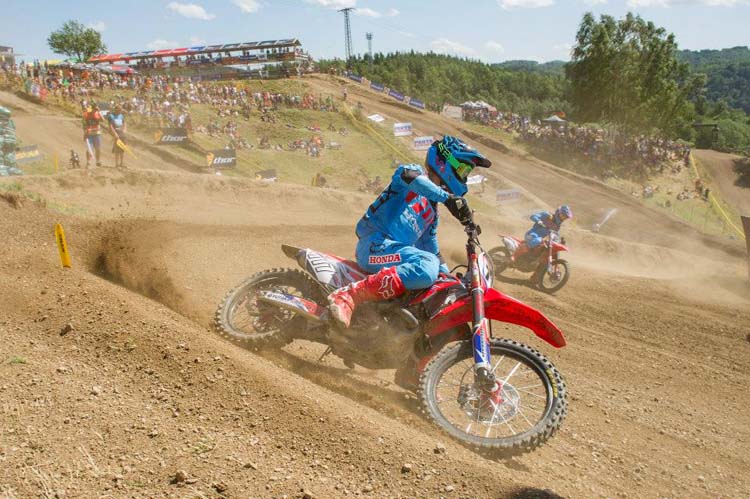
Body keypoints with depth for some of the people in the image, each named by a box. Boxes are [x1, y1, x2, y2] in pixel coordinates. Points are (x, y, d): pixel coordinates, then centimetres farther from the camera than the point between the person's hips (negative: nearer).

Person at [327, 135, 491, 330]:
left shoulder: (432, 212, 27)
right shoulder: (416, 172, 5)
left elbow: (432, 249, 29)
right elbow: (407, 175, -21)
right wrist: (447, 197, -30)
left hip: (400, 251, 9)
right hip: (375, 244, -9)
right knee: (428, 267, -34)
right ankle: (350, 294, -37)